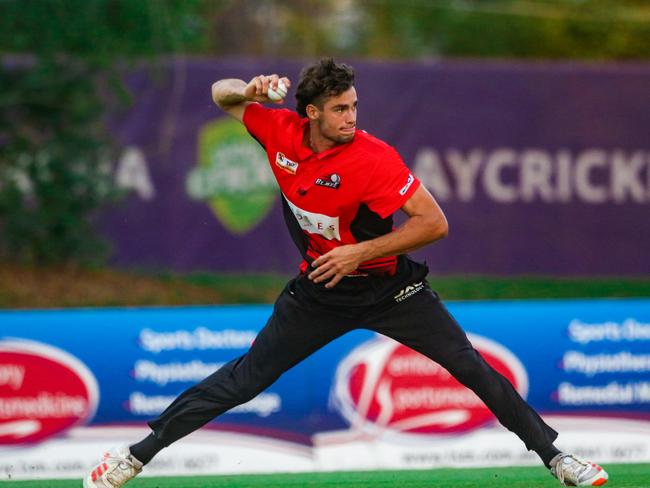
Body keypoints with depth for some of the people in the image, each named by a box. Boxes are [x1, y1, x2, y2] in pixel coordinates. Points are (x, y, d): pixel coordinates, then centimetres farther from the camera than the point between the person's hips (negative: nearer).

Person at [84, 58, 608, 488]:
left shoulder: (373, 158, -25)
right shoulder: (280, 130, -11)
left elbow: (434, 223, -26)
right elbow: (223, 95, 5)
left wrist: (362, 253, -29)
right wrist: (248, 91, -19)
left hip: (387, 285, -3)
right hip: (319, 288, 3)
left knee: (469, 365, -9)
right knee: (245, 378, 1)